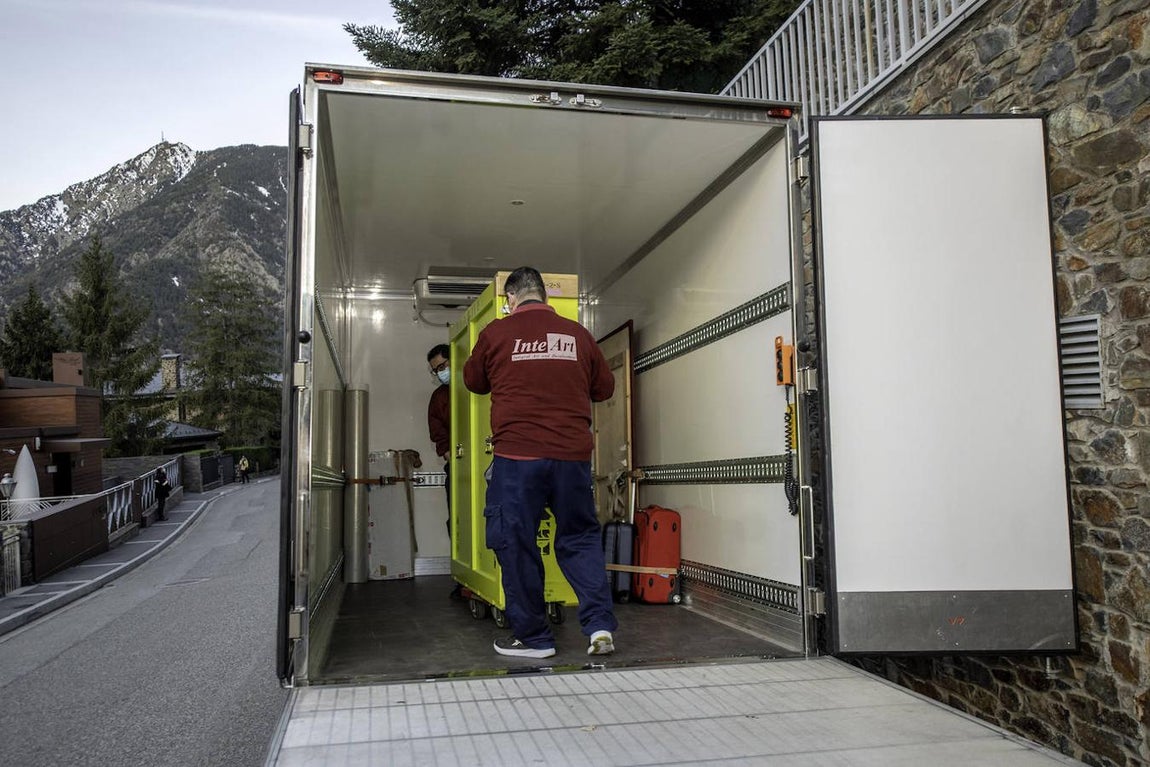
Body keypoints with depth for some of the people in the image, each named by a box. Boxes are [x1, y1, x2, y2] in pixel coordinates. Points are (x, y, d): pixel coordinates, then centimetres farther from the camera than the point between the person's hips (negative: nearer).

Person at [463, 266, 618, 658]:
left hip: (517, 455, -3)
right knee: (580, 538, 14)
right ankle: (601, 626, 6)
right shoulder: (577, 334, 7)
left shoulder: (496, 333, 1)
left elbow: (474, 381, 16)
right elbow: (605, 387, 16)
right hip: (573, 454, 3)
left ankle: (533, 637, 14)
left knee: (516, 543, 8)